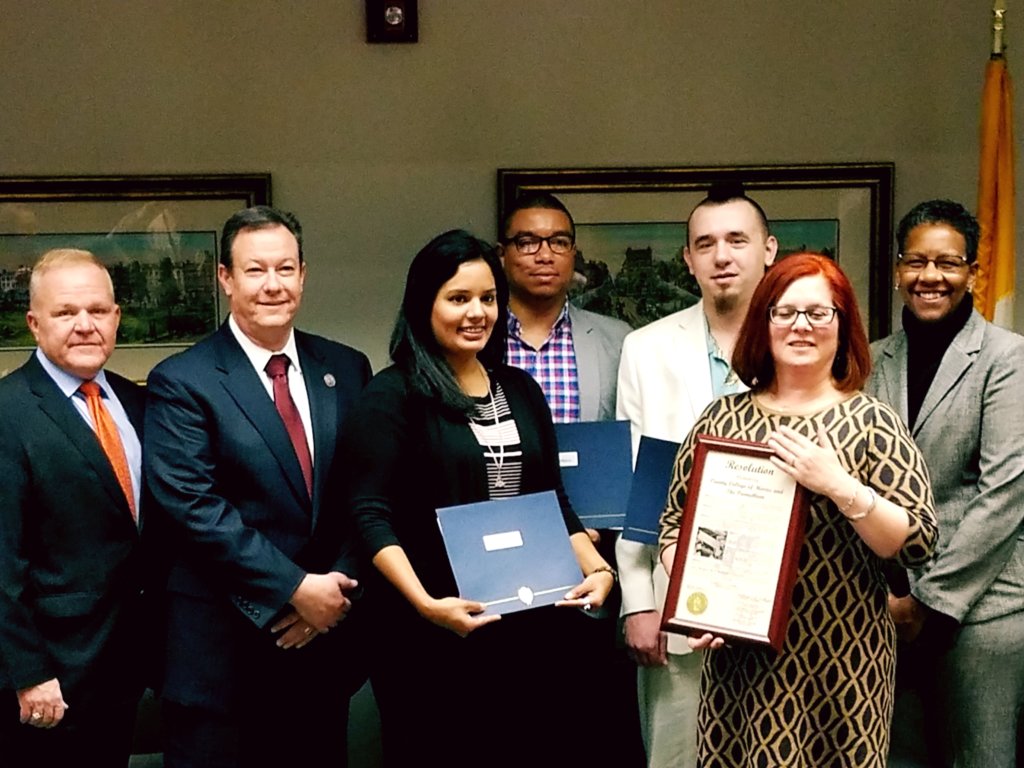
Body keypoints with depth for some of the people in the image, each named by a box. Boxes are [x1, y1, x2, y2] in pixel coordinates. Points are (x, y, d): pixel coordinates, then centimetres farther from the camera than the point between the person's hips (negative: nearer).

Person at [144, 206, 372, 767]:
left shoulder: (346, 369, 7)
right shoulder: (181, 383, -7)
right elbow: (194, 508, -15)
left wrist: (336, 588, -8)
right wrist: (296, 590, -16)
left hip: (327, 635, 4)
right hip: (224, 645, -4)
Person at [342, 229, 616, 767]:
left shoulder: (521, 391, 11)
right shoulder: (392, 394, -6)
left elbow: (553, 501, 14)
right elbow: (373, 516, -13)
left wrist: (598, 569, -2)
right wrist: (426, 603, -24)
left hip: (528, 622, 5)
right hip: (432, 632, -5)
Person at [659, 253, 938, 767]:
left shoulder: (871, 421, -4)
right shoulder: (722, 416, 3)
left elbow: (918, 543, -9)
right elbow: (675, 523, 8)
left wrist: (840, 487, -21)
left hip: (842, 660, -2)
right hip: (738, 655, 2)